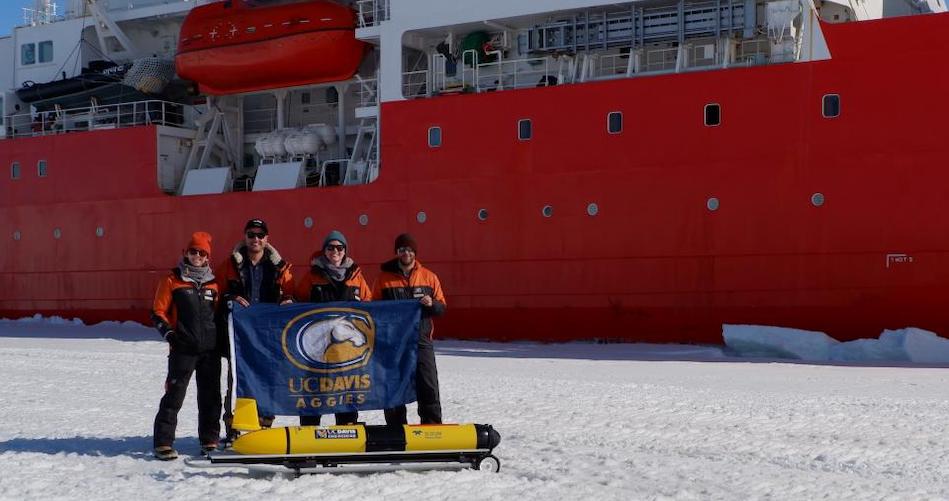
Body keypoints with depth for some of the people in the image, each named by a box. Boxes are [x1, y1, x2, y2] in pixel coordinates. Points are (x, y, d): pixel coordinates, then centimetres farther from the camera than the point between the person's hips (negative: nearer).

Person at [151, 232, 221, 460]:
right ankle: (163, 443, -3)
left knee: (211, 396, 8)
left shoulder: (212, 283, 13)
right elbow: (158, 312, 2)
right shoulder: (172, 280, 2)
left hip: (210, 348, 4)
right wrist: (169, 333, -12)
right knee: (174, 394, -6)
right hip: (183, 348, -4)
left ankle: (210, 440, 18)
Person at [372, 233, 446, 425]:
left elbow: (442, 308, 10)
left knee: (429, 387, -3)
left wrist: (431, 304, -12)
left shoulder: (429, 277, 8)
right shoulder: (384, 278, 5)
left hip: (421, 340, 0)